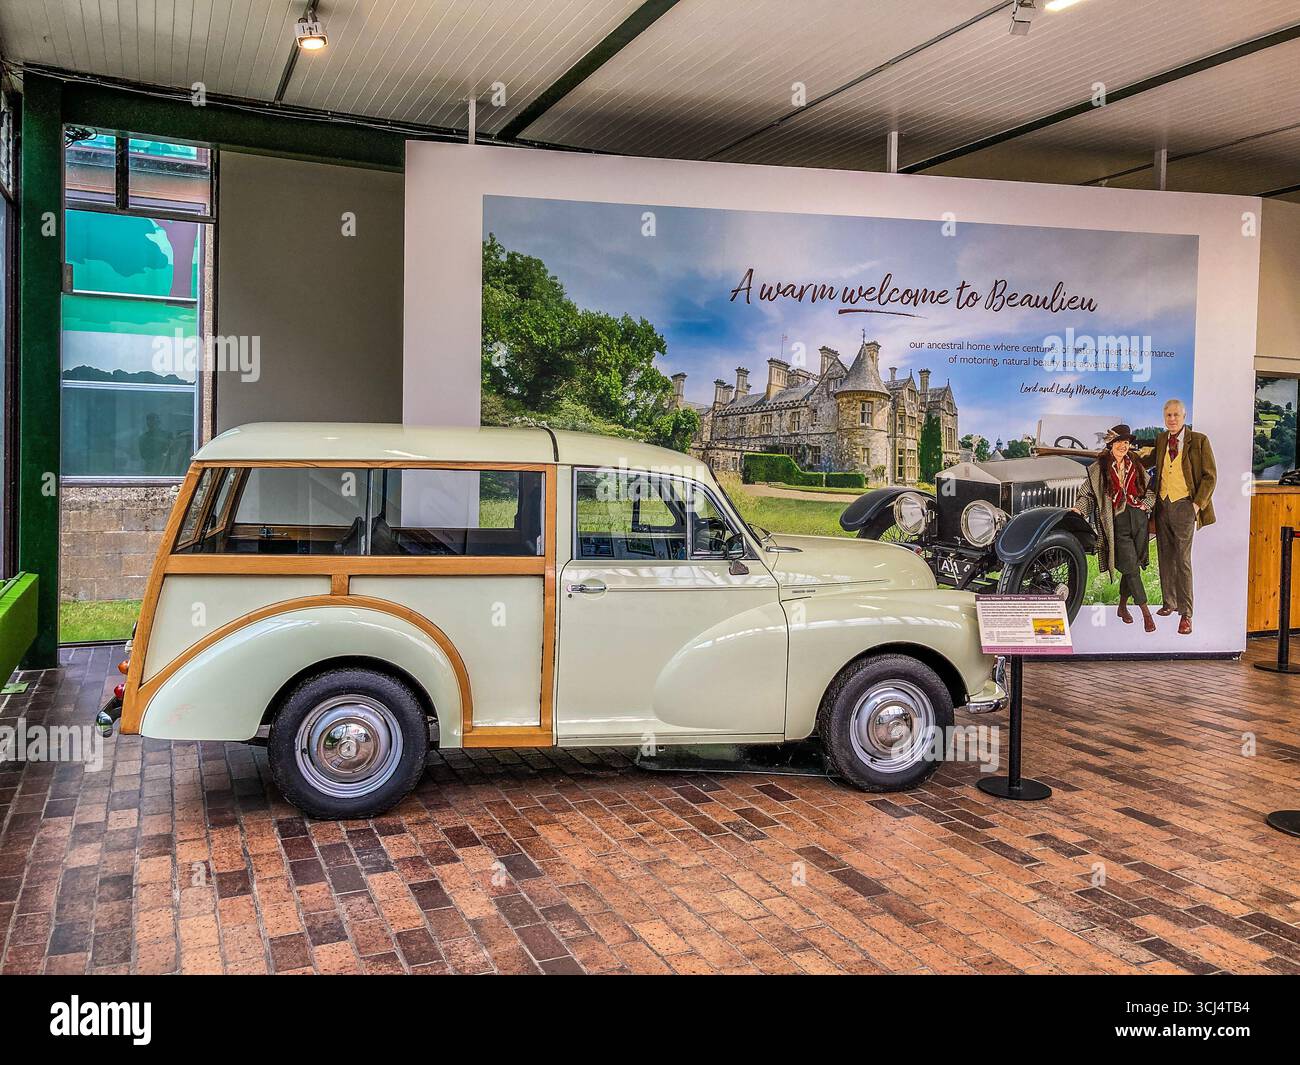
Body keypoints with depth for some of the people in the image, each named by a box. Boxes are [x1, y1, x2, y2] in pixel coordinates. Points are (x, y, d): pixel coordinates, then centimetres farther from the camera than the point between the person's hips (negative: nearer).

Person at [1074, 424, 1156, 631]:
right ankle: (1146, 613, -2)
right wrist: (1075, 512, -13)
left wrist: (1146, 505, 3)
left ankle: (1122, 607, 26)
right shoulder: (1098, 468, -2)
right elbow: (1087, 493, 1)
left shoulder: (1135, 465, 10)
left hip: (1138, 519, 4)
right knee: (1131, 567, -7)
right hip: (1117, 524, -4)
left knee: (1132, 566, 9)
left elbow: (1150, 488, 20)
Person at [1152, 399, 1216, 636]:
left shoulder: (1199, 441, -5)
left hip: (1184, 506, -5)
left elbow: (1210, 475, -4)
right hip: (1162, 504, 5)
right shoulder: (1161, 440, 9)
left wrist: (1197, 504, -10)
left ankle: (1185, 614, -7)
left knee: (1183, 560, -9)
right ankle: (1169, 603, 25)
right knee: (1165, 558, 12)